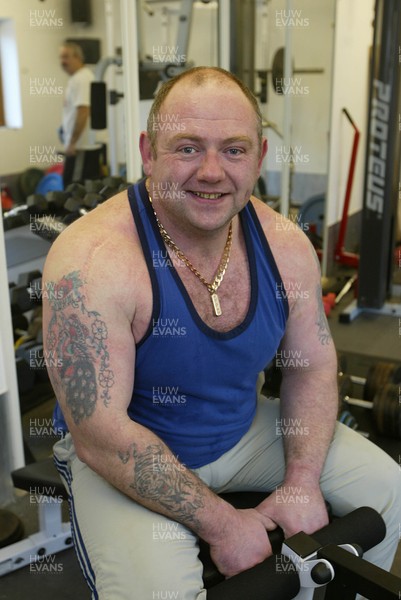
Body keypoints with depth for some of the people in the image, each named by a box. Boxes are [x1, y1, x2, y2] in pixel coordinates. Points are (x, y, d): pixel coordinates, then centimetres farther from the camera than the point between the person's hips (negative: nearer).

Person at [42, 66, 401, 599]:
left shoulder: (285, 245, -10)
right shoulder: (90, 262, -28)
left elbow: (311, 367, 1)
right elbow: (102, 436, -26)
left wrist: (301, 483, -13)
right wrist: (221, 523, -23)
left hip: (245, 431, 6)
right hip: (124, 459, -5)